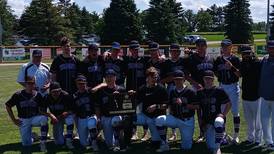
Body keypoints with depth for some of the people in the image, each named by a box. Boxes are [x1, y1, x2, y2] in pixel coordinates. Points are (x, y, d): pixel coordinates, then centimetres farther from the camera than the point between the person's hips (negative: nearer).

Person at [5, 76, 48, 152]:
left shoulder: (38, 95, -3)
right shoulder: (18, 95, -6)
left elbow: (42, 109, 5)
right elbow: (7, 106, 3)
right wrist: (14, 120, -2)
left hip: (35, 118, 0)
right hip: (23, 120, 0)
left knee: (44, 118, -35)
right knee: (26, 144, -6)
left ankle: (43, 142, -29)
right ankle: (32, 136, 30)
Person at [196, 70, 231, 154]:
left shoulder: (219, 91, -1)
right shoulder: (200, 93, 8)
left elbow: (229, 104, 4)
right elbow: (198, 108, 15)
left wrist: (223, 114, -10)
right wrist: (201, 121, 6)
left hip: (217, 117, -3)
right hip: (207, 122, 3)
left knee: (218, 122, -42)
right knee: (211, 147, -8)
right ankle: (222, 137, 26)